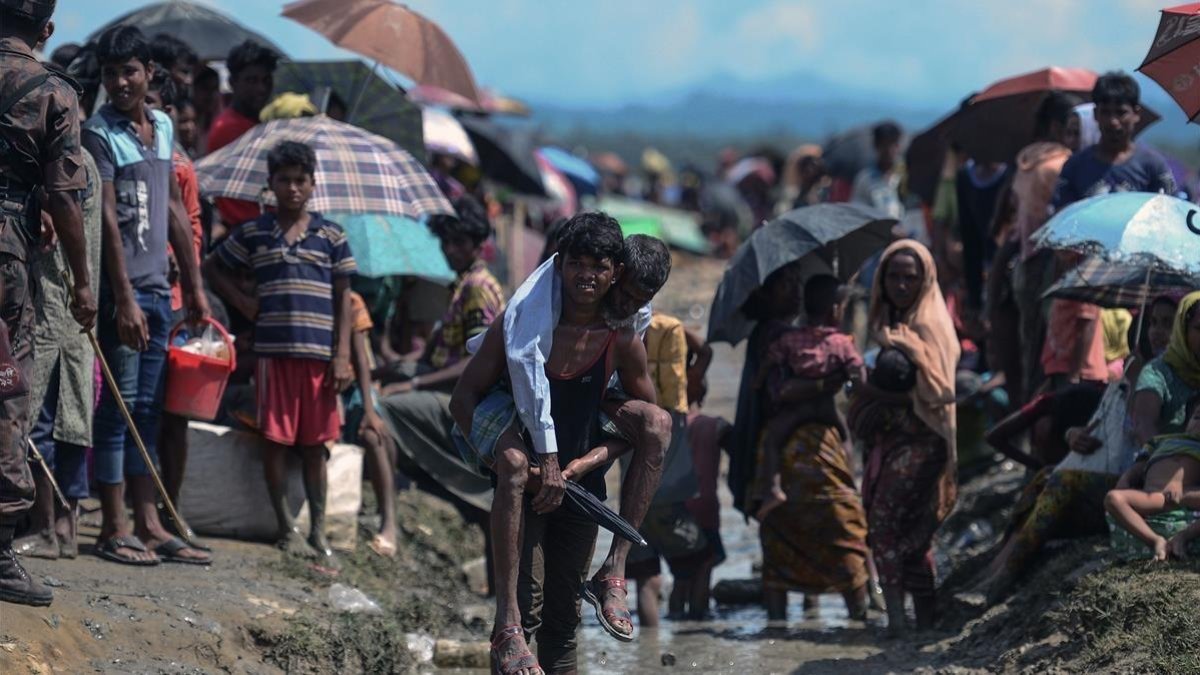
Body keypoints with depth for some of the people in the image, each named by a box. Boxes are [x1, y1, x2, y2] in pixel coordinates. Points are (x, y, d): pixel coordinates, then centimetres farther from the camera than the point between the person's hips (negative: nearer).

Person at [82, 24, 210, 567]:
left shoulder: (163, 127, 13)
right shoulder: (99, 134, -8)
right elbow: (107, 219, -15)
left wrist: (194, 285, 17)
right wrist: (124, 299, -20)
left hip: (158, 288, 7)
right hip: (122, 290, -7)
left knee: (146, 409, 9)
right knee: (121, 405, -5)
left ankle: (148, 524, 12)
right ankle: (114, 530, -3)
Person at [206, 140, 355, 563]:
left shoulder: (331, 237, 8)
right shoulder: (254, 235, 7)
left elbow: (343, 300, 7)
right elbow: (214, 267, 20)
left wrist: (342, 357, 0)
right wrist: (242, 302, 5)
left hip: (319, 353, 0)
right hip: (274, 350, 0)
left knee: (315, 445, 5)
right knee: (276, 441, 0)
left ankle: (318, 533, 10)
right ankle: (287, 529, 9)